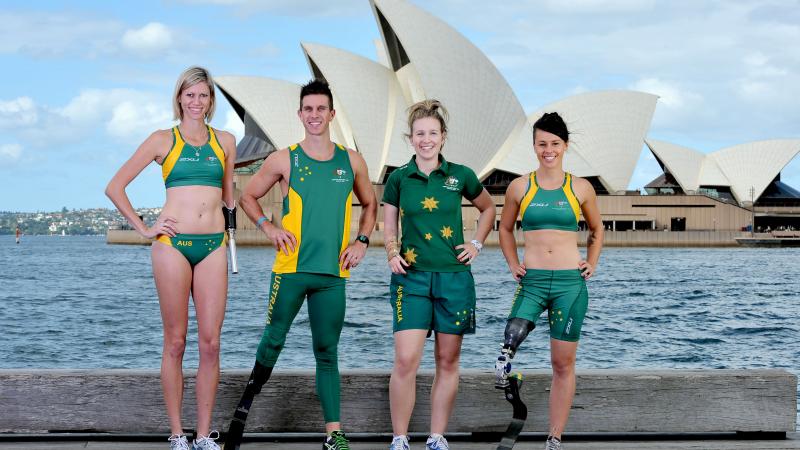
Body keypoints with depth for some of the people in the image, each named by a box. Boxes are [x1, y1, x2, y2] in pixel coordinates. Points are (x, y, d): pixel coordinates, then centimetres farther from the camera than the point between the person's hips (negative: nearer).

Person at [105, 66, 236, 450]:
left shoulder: (225, 141, 14)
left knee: (210, 343, -1)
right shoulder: (163, 140, 5)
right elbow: (115, 187, 7)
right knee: (175, 342, 0)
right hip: (173, 244, -2)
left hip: (213, 246, 3)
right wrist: (143, 228, 2)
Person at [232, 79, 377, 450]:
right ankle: (254, 386, 31)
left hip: (333, 273, 2)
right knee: (274, 340, 2)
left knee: (327, 352, 4)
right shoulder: (284, 160, 1)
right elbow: (248, 196, 12)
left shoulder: (352, 162, 7)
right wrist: (268, 227, -3)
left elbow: (370, 204, 21)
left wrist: (362, 241, 7)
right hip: (290, 269, -1)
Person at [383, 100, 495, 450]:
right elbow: (389, 227, 12)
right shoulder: (398, 179, 3)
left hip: (454, 276, 1)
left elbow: (488, 209, 20)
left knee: (448, 361, 5)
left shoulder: (460, 176, 3)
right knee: (405, 361, -11)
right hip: (411, 277, -1)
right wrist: (392, 253, -6)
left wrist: (477, 244, 9)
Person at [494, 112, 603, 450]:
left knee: (563, 363, 5)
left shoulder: (581, 189, 4)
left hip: (571, 282, 1)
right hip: (532, 281, 0)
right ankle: (507, 352, 1)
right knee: (512, 338, -32)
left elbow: (597, 229, 20)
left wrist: (592, 263, 8)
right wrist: (513, 264, 8)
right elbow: (505, 227, 19)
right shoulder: (519, 187, 3)